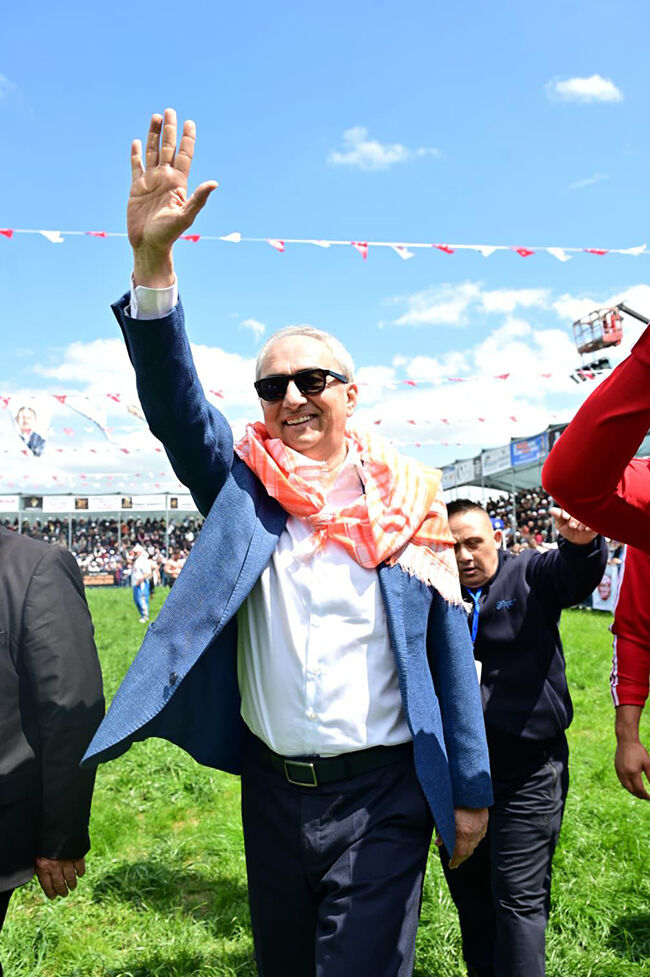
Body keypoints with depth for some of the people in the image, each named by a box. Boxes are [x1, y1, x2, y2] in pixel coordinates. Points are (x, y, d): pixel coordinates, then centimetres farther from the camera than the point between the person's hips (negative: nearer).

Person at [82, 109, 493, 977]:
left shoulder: (409, 495, -5)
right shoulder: (242, 487, -2)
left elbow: (449, 645, -3)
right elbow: (174, 404, -17)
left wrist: (470, 790, -1)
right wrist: (152, 264, -30)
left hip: (381, 795, -3)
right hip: (272, 788, 4)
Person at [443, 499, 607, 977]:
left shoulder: (531, 575, -3)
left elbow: (577, 571, -23)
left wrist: (582, 541, -45)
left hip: (527, 770, -4)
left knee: (520, 898, 1)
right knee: (468, 891, 19)